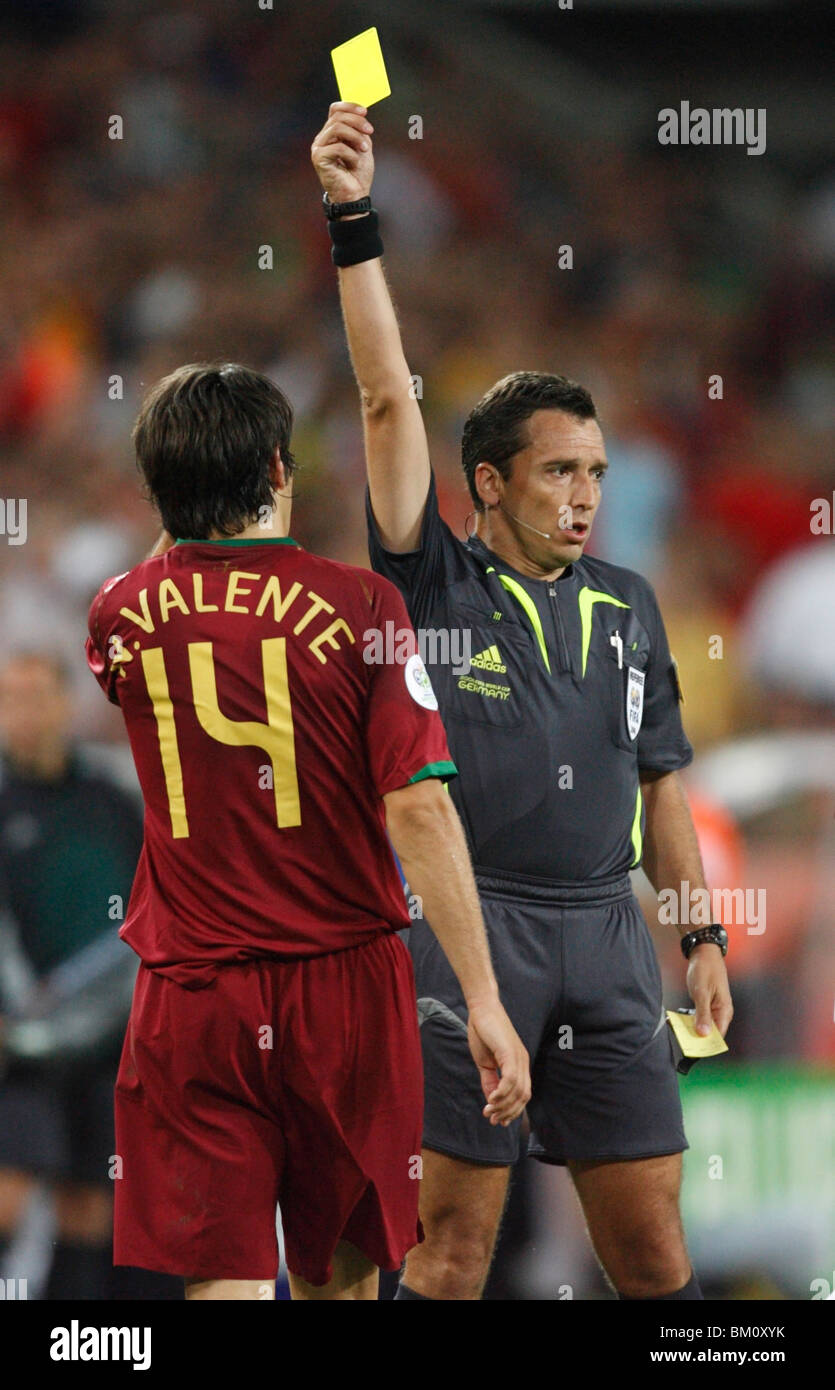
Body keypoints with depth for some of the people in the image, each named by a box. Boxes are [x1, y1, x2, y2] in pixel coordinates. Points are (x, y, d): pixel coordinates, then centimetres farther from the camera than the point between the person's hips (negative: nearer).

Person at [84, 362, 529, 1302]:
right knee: (337, 1276, 16)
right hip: (344, 979, -1)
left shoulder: (123, 614, 1)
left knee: (225, 1283, -4)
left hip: (189, 996, 1)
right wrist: (484, 1002, -12)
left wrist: (183, 520, 31)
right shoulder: (355, 605, -8)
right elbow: (418, 807, -13)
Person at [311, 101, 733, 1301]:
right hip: (470, 921, -4)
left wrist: (703, 938, 15)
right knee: (457, 1240, -4)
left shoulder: (628, 608, 14)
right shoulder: (437, 586, 1)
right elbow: (389, 401, -8)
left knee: (652, 1243, 4)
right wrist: (353, 221, -15)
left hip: (606, 930, 4)